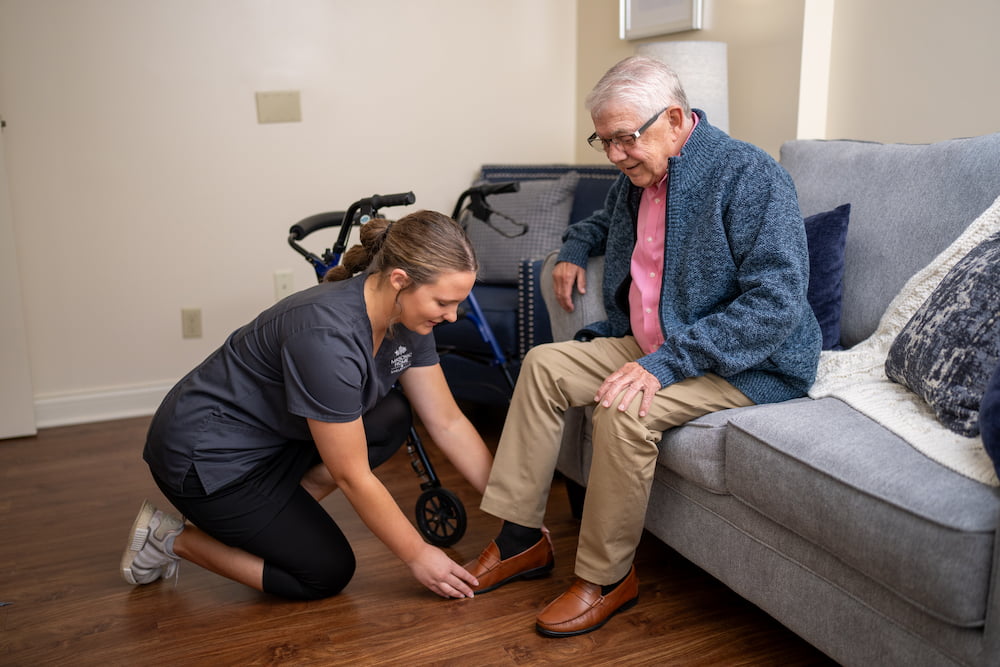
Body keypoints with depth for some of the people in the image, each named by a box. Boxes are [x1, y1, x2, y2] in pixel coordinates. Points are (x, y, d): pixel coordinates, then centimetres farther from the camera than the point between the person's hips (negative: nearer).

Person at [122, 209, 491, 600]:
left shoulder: (406, 318, -9)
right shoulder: (327, 337, -34)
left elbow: (448, 423, -2)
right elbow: (352, 477, -26)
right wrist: (417, 556, -16)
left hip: (270, 433, 8)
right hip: (204, 456, -8)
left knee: (391, 419, -4)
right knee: (327, 573, -3)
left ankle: (284, 513, 5)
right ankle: (173, 539, 8)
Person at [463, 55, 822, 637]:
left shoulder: (749, 175, -19)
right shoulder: (638, 177, 7)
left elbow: (778, 301, -27)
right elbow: (606, 219, 35)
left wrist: (667, 362, -32)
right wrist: (575, 249, 12)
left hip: (748, 363, -8)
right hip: (652, 344, 9)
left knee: (625, 409, -31)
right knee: (544, 365, -3)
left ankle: (608, 579, -9)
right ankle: (521, 541, 2)